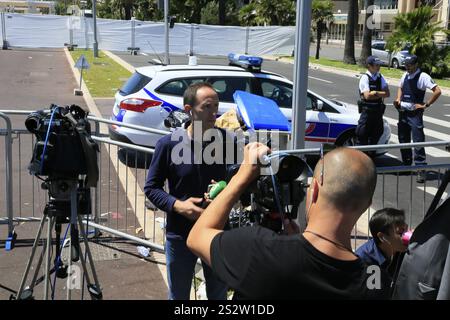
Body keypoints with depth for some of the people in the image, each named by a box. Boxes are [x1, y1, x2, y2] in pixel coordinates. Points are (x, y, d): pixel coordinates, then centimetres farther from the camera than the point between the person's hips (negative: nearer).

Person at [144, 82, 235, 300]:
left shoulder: (225, 140, -10)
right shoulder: (169, 144, -13)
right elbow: (151, 188, -4)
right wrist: (177, 205, -20)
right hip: (180, 235, -1)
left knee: (218, 294, 21)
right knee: (179, 296, 19)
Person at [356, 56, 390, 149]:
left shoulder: (380, 77, 8)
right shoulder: (365, 78, -10)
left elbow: (387, 93, 1)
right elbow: (367, 96, -18)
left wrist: (375, 93, -14)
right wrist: (380, 94, -4)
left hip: (378, 110, 6)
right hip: (367, 110, -6)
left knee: (377, 133, 13)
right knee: (362, 135, -3)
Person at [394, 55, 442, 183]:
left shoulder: (423, 77, -12)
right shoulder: (405, 75, 10)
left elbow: (437, 91, -18)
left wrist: (426, 105, -16)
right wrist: (398, 99, 10)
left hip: (415, 113, -7)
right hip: (403, 111, 7)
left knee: (418, 141, -9)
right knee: (403, 139, 14)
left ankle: (421, 170, -7)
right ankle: (406, 165, 29)